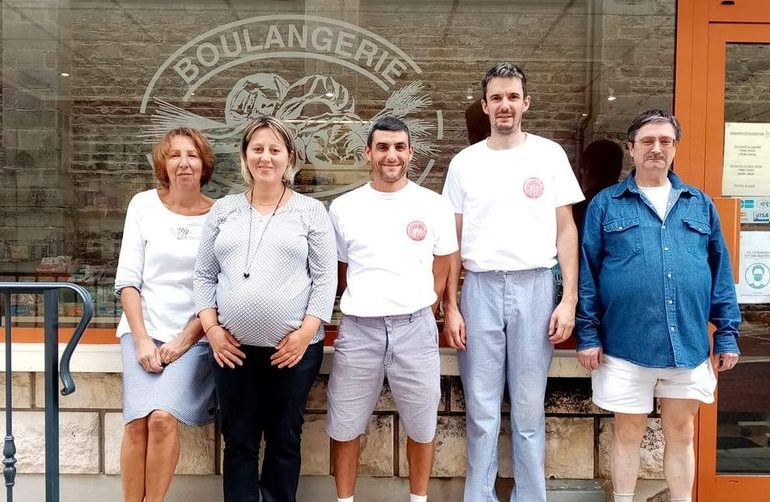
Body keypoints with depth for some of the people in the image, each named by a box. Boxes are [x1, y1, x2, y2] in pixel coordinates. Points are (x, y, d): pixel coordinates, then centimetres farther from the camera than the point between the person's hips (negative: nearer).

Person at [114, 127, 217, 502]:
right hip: (143, 330, 1)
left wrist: (185, 340, -8)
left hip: (194, 336, -1)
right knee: (137, 422, -12)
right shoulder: (143, 205, 3)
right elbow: (127, 279, 1)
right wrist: (141, 339, -7)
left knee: (163, 417, -18)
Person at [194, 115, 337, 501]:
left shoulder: (311, 211, 2)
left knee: (284, 440, 11)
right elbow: (204, 275, 9)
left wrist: (306, 331, -11)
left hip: (293, 347, -2)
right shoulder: (223, 209, 9)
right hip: (233, 346, 2)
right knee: (238, 442, 12)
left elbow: (325, 279, -3)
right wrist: (211, 327, -2)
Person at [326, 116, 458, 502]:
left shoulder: (434, 206, 2)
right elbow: (340, 272, 10)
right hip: (357, 329, 1)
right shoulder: (343, 208, 3)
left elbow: (441, 270, 9)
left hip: (415, 328, 0)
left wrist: (417, 313, 4)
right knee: (344, 425, 10)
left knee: (421, 424, 14)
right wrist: (364, 308, 3)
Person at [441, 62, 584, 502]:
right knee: (481, 409, 8)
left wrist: (569, 298, -4)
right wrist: (450, 306, 1)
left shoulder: (549, 154, 5)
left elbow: (566, 230, 4)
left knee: (529, 408, 8)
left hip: (535, 287, -1)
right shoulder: (465, 162, 7)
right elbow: (454, 241, 7)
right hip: (480, 287, 1)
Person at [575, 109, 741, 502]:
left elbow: (720, 271, 10)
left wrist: (727, 334, 5)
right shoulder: (605, 204, 2)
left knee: (681, 433, 15)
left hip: (688, 344, 3)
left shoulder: (700, 204, 10)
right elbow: (586, 273, -1)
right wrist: (588, 335, -6)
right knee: (628, 433, 11)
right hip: (626, 345, -2)